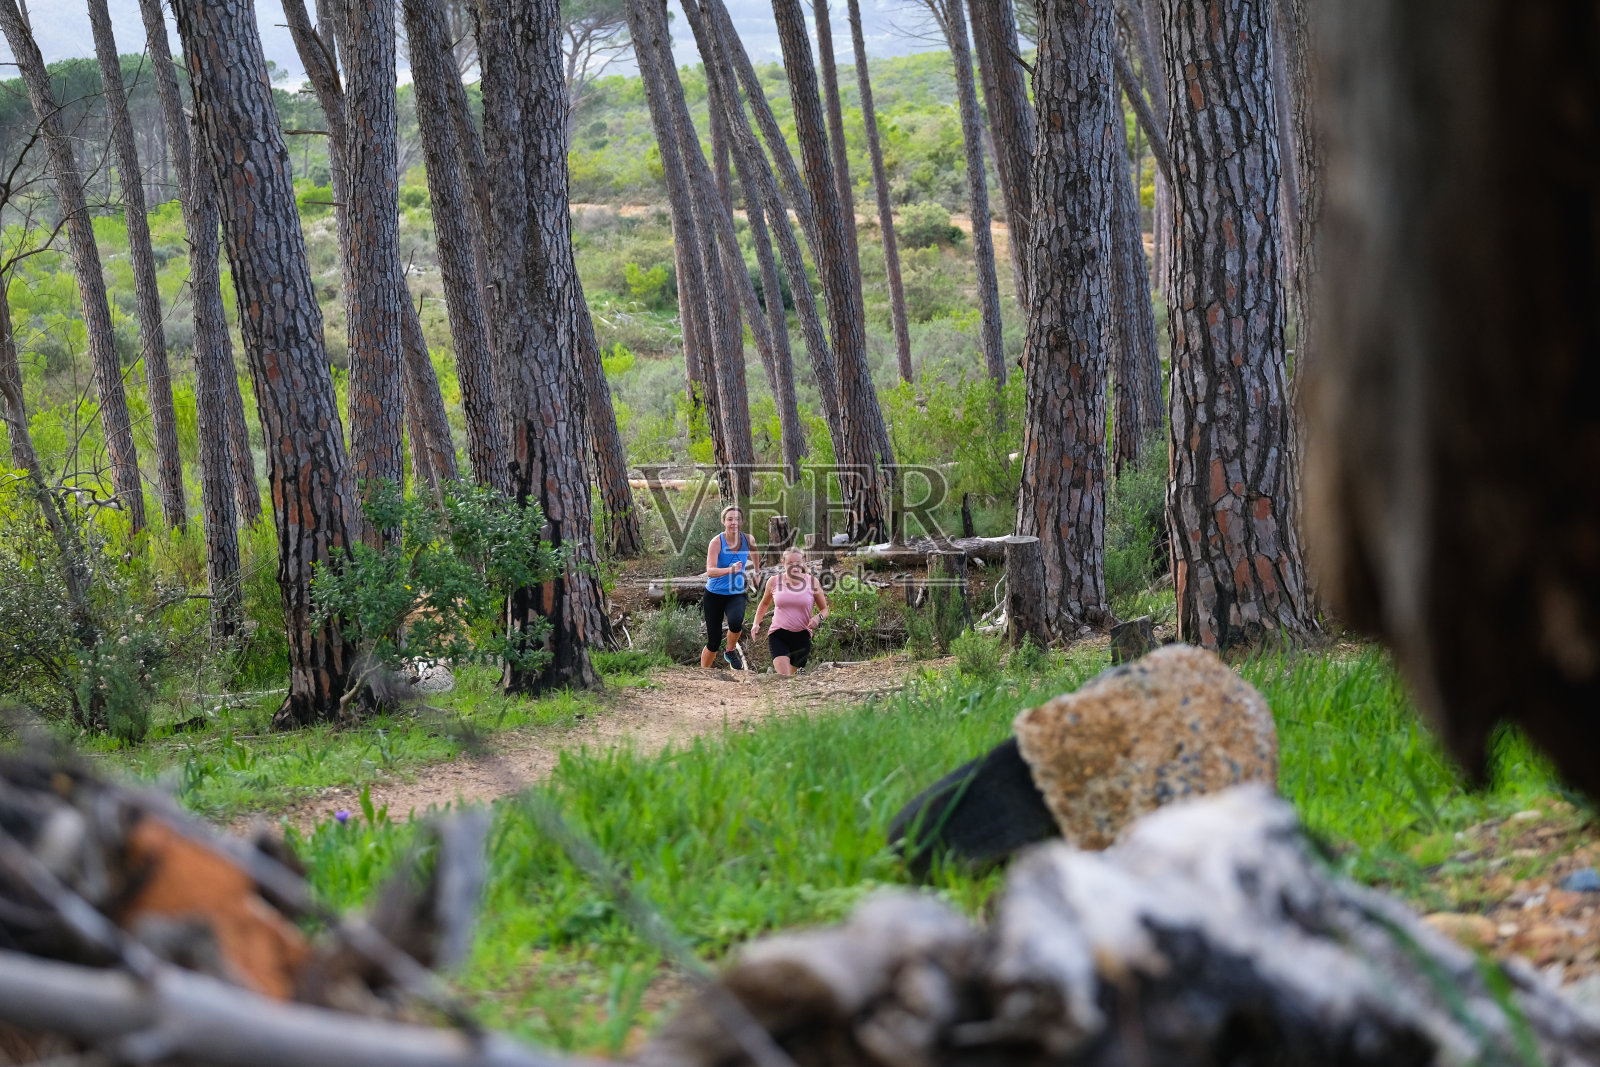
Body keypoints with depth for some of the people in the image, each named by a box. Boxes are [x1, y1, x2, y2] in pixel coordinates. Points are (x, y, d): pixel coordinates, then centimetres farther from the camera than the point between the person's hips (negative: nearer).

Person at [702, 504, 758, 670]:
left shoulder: (748, 540, -5)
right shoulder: (716, 542, -16)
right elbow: (710, 571, -29)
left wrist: (756, 570, 35)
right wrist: (730, 569, -46)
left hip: (736, 594, 2)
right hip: (714, 595, -2)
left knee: (736, 623, -31)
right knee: (714, 643, 0)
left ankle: (731, 651, 0)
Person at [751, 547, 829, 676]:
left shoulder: (812, 583, -3)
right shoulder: (774, 582, 0)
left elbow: (825, 610, 8)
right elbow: (764, 604, 20)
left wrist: (818, 617, -15)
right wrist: (756, 624, 6)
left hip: (802, 636, 1)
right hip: (778, 635, -1)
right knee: (783, 678, -22)